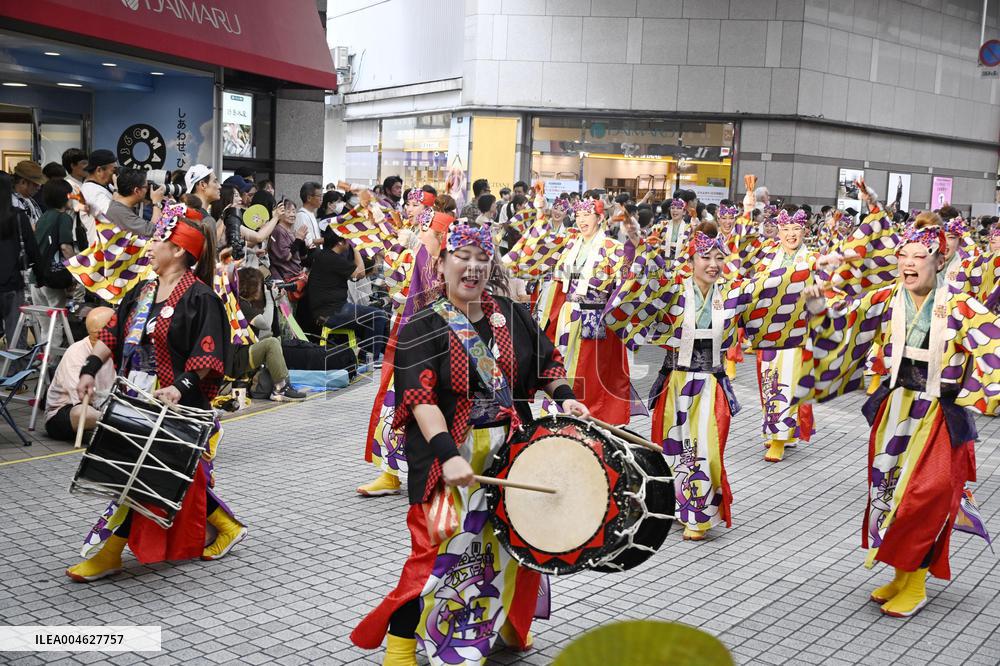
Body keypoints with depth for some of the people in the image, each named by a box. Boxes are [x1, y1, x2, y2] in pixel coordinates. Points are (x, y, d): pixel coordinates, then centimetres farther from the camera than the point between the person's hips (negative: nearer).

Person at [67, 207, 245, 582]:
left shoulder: (199, 297, -12)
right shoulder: (142, 293, 12)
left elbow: (207, 355, -18)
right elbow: (112, 335, 11)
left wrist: (180, 386, -28)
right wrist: (90, 369, -1)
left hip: (176, 407, -8)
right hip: (137, 400, 8)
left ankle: (109, 553, 8)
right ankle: (227, 528, 28)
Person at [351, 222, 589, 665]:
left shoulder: (512, 316, 6)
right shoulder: (422, 328, -8)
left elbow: (546, 364, 16)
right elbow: (421, 399, -18)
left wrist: (564, 397, -4)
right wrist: (447, 455, -30)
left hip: (511, 452, 5)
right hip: (450, 456, -5)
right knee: (443, 548, -8)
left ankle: (508, 623, 41)